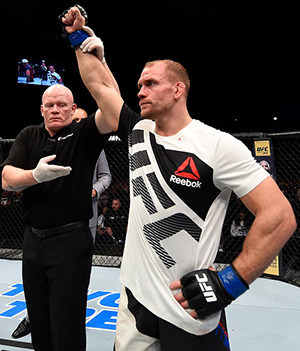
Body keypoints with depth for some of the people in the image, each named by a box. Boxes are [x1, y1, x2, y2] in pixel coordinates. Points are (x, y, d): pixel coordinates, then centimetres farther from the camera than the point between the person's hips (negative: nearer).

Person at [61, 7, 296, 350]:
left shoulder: (219, 146, -14)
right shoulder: (138, 132, 4)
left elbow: (280, 216, -17)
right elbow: (98, 84, 15)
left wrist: (228, 283, -18)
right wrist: (80, 37, 18)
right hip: (134, 299, 6)